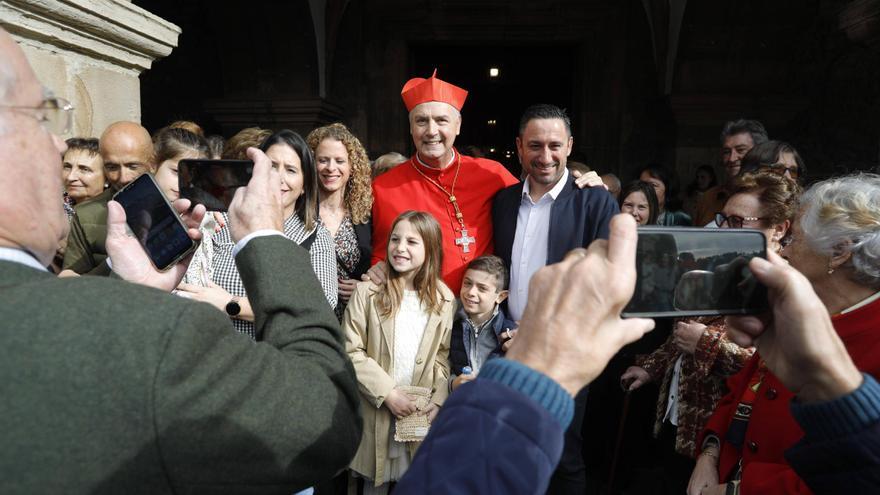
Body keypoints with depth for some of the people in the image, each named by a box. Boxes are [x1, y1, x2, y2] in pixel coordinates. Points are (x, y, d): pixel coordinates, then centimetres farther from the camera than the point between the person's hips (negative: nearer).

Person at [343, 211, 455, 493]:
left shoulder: (444, 298, 1)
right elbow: (351, 353, -10)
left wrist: (438, 400, -5)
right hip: (376, 411, -2)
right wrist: (388, 393, -15)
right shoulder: (367, 293, -9)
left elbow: (442, 356, 6)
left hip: (420, 414, 2)